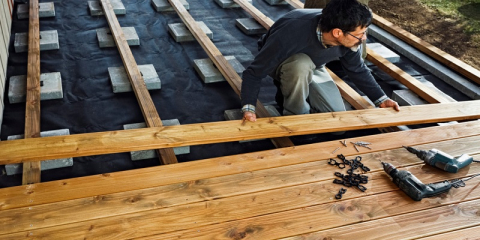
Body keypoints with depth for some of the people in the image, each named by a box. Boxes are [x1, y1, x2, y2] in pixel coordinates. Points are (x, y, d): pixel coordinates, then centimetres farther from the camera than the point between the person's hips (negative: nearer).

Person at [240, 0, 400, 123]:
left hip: (312, 67, 5)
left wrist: (381, 100, -5)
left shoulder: (348, 38, -26)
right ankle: (295, 115, -12)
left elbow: (357, 70, -4)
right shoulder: (292, 34, -43)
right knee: (301, 66, -41)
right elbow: (254, 72, -35)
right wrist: (249, 108, -48)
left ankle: (293, 92, 16)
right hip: (279, 64, -4)